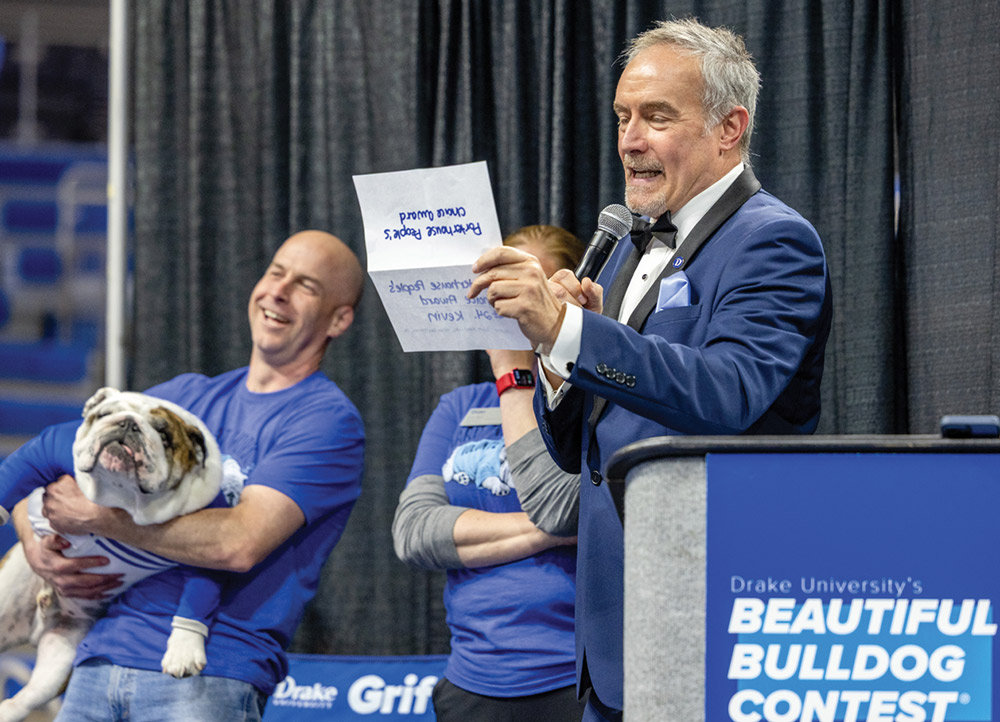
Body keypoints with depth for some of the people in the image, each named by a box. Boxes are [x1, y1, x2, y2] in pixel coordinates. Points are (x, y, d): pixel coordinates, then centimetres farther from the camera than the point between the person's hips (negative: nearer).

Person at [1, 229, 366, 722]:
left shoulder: (328, 421, -1)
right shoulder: (188, 395, 20)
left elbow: (240, 542, -15)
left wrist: (97, 516, -9)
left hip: (210, 676, -5)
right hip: (100, 660, 5)